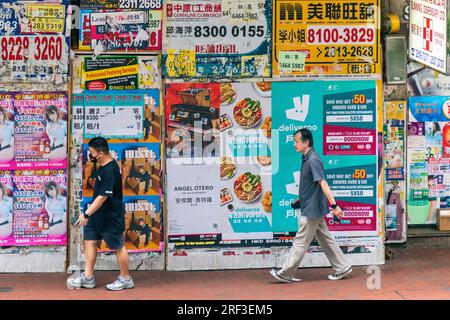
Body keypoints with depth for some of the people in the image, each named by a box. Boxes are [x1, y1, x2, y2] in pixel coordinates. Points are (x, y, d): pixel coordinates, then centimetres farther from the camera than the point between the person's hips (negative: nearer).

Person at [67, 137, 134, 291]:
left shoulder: (110, 171, -25)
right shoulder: (103, 166, 6)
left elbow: (103, 196, -28)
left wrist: (86, 214, -27)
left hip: (111, 217, -10)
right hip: (98, 215, 10)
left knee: (118, 247, 4)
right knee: (90, 241, 9)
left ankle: (126, 279, 17)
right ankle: (88, 277, 16)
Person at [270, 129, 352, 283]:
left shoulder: (313, 160, -20)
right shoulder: (306, 159, 10)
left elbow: (323, 184, -27)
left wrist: (334, 205, -31)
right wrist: (301, 199, 33)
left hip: (312, 210, -10)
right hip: (312, 209, 10)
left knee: (300, 242, -1)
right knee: (325, 240, 14)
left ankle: (286, 274, 7)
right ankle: (342, 268, 20)